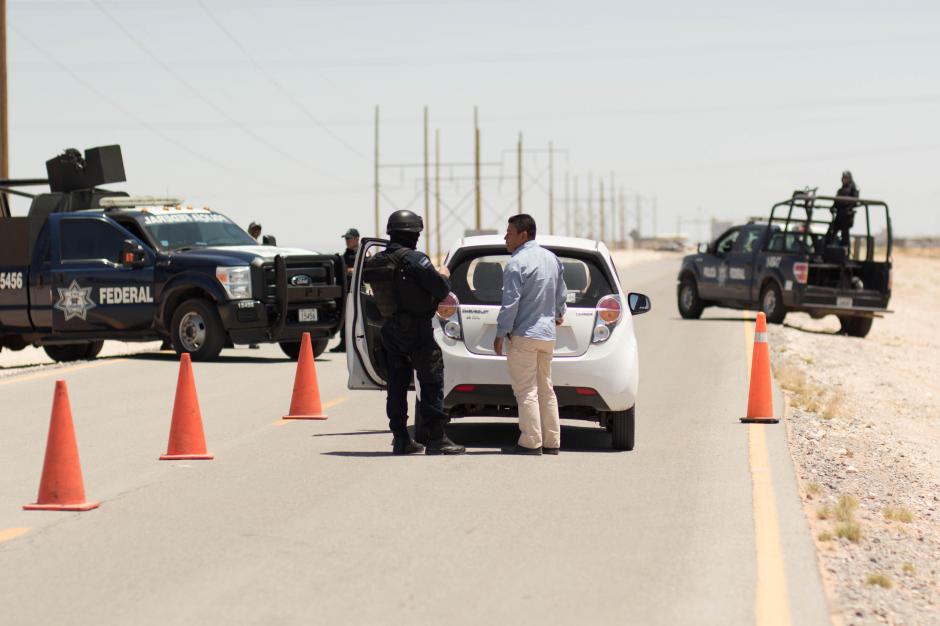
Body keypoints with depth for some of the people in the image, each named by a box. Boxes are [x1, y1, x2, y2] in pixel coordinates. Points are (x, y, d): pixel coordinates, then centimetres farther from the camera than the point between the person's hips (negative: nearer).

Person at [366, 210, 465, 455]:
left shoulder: (376, 261, 5)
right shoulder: (414, 259, -16)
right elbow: (441, 289, -17)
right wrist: (443, 275, 6)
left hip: (389, 331, 7)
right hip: (417, 330, -7)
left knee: (397, 384, 12)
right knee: (431, 383, -1)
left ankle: (400, 438, 14)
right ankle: (436, 439, -3)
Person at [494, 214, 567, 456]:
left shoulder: (517, 264, -16)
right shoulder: (551, 259, 10)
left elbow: (511, 302, -18)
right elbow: (561, 293, 19)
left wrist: (500, 333, -11)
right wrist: (558, 314, 38)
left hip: (524, 335, -8)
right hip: (547, 334, 8)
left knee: (526, 391, -5)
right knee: (545, 388, 13)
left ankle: (531, 442, -6)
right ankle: (551, 442, 15)